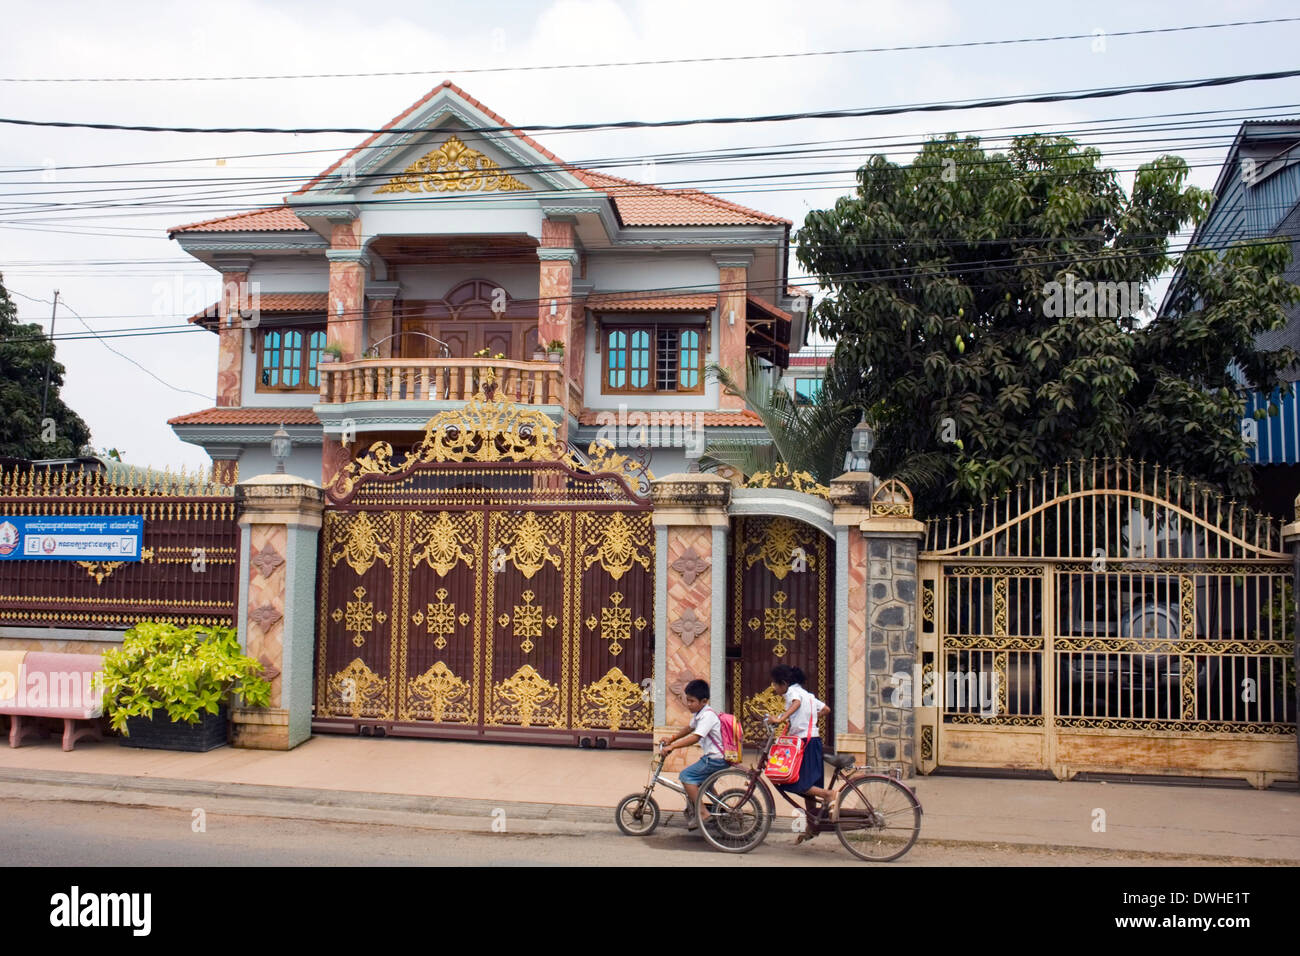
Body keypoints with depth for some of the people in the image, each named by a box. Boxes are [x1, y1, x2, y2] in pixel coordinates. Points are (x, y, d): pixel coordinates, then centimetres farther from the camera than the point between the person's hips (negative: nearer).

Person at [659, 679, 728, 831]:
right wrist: (671, 739, 17)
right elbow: (689, 728, 28)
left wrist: (672, 746, -31)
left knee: (686, 776, -16)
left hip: (716, 759, -10)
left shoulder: (708, 715, -20)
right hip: (710, 757, 10)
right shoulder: (699, 714, 11)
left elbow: (695, 737, -30)